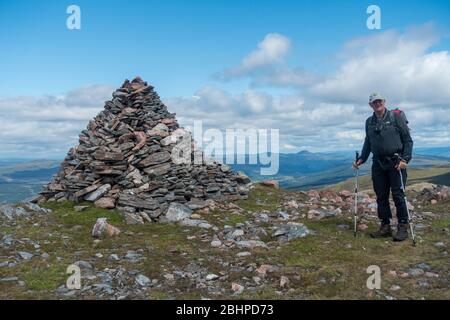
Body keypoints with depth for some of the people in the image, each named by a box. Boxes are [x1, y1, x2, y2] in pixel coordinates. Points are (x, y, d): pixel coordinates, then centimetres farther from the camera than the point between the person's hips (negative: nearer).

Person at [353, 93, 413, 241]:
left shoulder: (396, 117, -1)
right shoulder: (369, 122, 13)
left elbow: (408, 140, -2)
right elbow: (367, 143, 21)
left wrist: (405, 159, -12)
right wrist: (361, 159, 10)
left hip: (395, 162, -4)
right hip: (378, 164, 5)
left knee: (398, 195, -5)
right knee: (381, 196, 6)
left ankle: (403, 227, 5)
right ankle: (385, 226, 16)